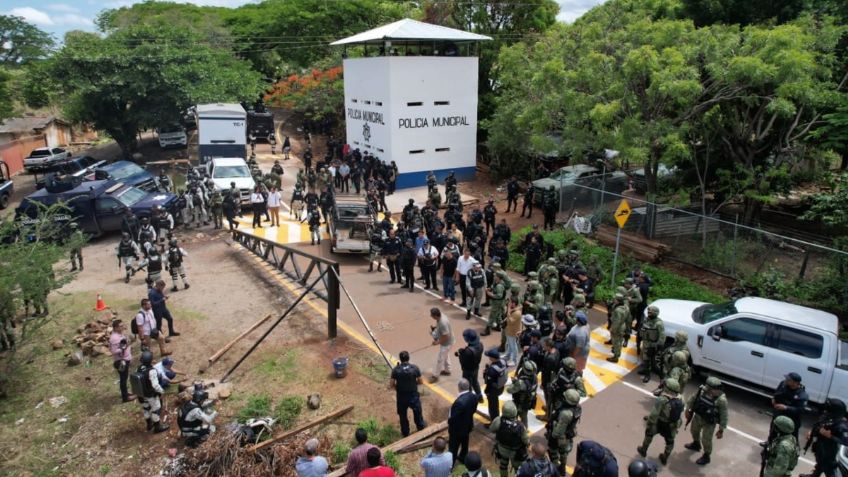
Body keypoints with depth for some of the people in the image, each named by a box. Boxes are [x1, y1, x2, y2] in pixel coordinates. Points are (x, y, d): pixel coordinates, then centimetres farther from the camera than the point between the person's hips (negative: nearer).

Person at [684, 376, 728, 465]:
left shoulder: (721, 400, -33)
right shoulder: (702, 389, -22)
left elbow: (724, 416, -21)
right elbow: (693, 398, -2)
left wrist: (721, 430, -14)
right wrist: (688, 409, 8)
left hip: (709, 422, -5)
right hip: (697, 416, 5)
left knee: (706, 440, 11)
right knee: (694, 431, 29)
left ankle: (706, 457, 38)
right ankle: (696, 444, 60)